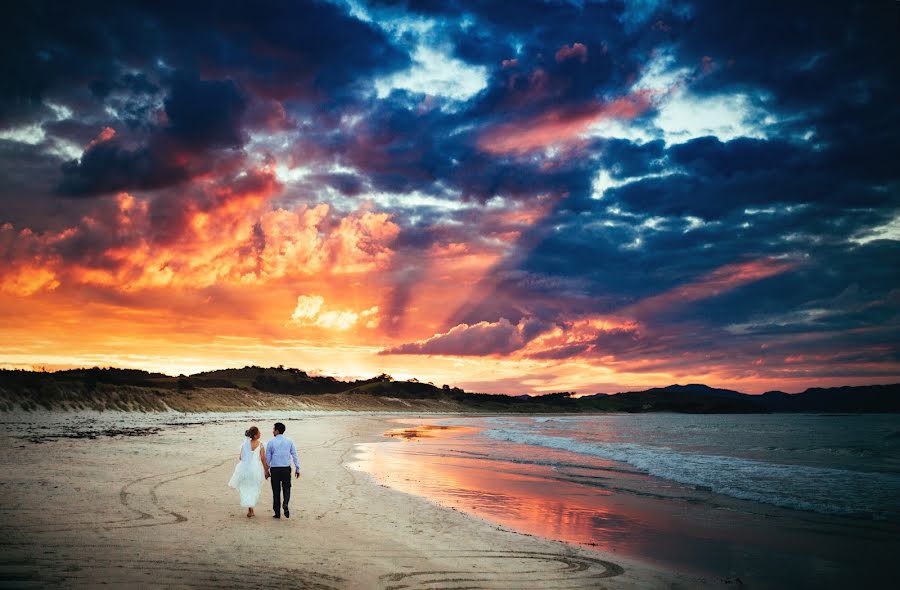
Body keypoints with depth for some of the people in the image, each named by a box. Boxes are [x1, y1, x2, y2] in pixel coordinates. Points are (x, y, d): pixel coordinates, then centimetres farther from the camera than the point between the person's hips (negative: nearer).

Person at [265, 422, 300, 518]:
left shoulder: (271, 442, -4)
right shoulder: (289, 441, 1)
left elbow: (268, 457, 1)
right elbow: (295, 455, 2)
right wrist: (297, 469, 7)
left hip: (274, 469, -1)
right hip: (286, 469, 1)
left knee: (276, 490, 8)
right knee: (286, 488, 13)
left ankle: (277, 513, 11)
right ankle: (285, 504, -14)